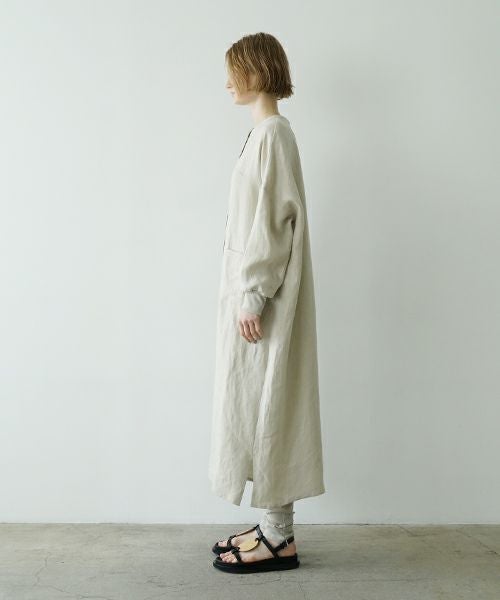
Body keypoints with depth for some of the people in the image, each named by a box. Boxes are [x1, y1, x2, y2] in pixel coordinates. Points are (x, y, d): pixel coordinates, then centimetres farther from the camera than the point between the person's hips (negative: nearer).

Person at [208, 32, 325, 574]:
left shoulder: (273, 132, -12)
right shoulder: (264, 132, 17)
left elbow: (273, 220, -19)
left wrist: (254, 297, -20)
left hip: (261, 294, -10)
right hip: (251, 289, 10)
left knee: (261, 405, -4)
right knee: (255, 407, 12)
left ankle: (279, 539, 9)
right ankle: (273, 526, 22)